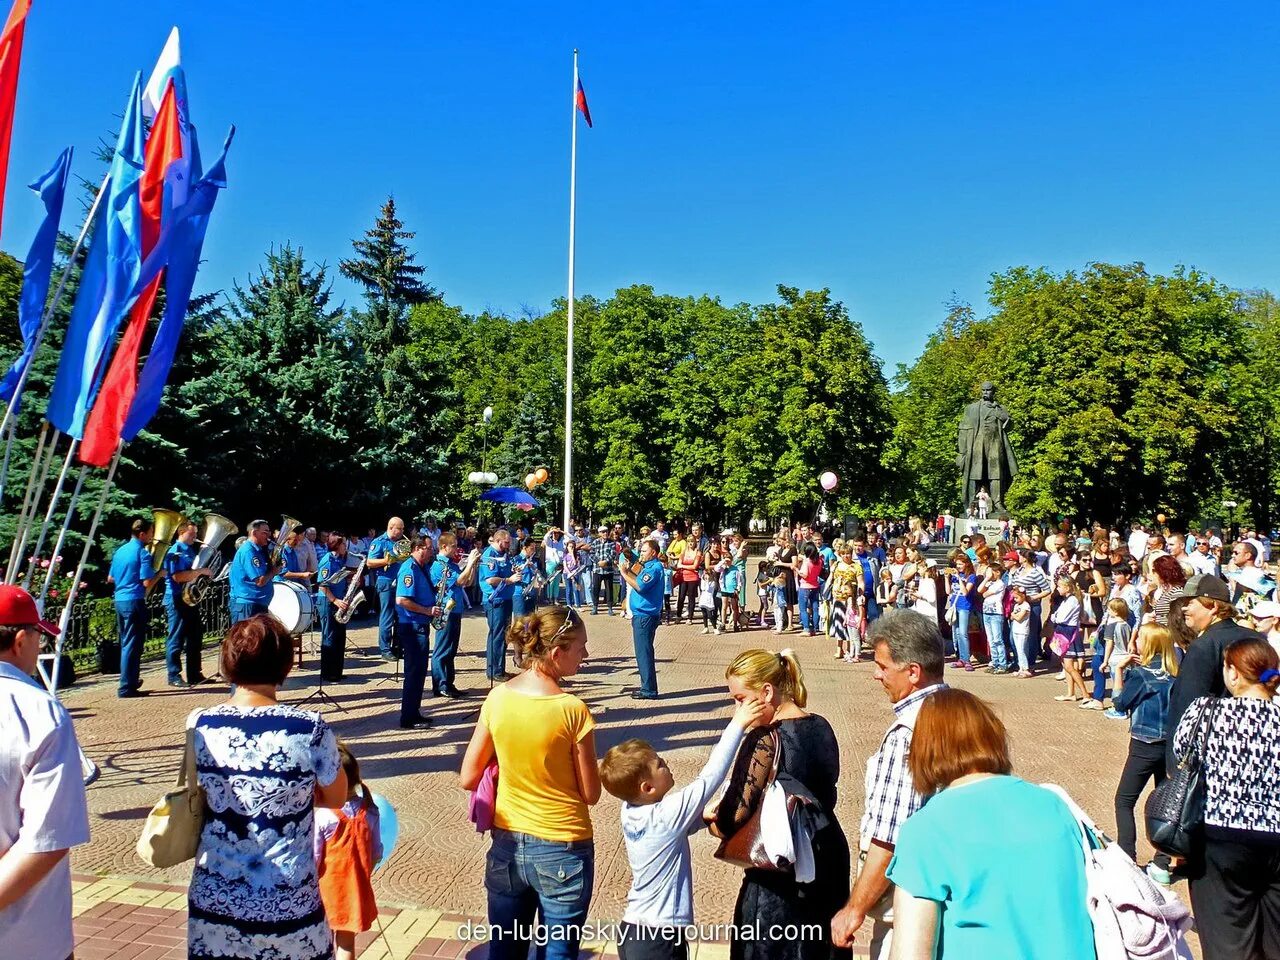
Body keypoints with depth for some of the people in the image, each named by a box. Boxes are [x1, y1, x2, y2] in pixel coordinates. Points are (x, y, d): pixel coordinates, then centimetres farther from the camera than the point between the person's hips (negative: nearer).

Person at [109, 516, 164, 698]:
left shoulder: (120, 551, 13)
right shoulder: (142, 553, -13)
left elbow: (110, 578, 20)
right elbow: (147, 583, -18)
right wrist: (159, 573, -1)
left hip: (119, 600, 9)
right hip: (134, 601, -9)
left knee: (126, 644, 18)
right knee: (132, 646, -4)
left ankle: (131, 681, 29)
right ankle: (127, 687, -3)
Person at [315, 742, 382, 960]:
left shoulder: (322, 817, -22)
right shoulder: (369, 813, -11)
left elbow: (314, 859, -14)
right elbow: (376, 854, -1)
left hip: (328, 887, -2)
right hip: (356, 886, 2)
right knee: (347, 942, 15)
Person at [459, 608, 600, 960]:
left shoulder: (497, 699, -9)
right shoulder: (572, 710, -21)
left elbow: (469, 779, -1)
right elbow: (590, 794, -11)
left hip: (507, 845, 4)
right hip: (562, 852, -4)